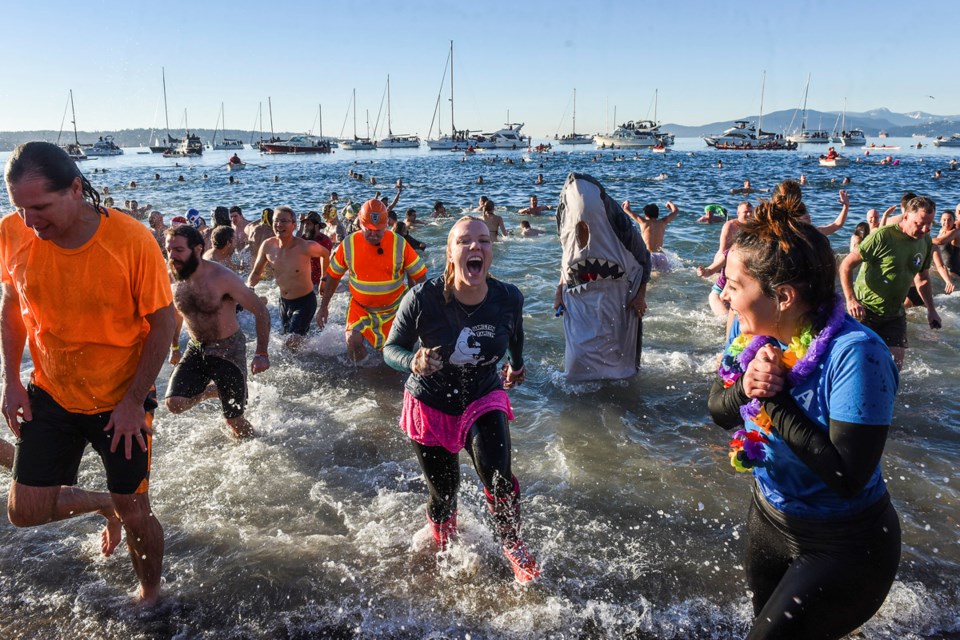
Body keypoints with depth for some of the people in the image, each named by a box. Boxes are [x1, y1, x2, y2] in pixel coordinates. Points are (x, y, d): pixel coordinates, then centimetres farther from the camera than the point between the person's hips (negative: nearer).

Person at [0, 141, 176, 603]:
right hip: (50, 393, 4)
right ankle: (104, 505, 37)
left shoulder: (131, 240, -24)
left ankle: (150, 594, 36)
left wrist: (133, 401, -15)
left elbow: (162, 322, -15)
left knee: (135, 515, 7)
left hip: (121, 401, -3)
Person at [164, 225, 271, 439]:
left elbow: (261, 311, -17)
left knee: (234, 420, 0)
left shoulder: (222, 277, -21)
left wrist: (262, 353, -21)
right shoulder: (171, 278, -4)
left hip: (228, 349, -5)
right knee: (174, 404, -12)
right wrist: (175, 347, 24)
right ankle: (212, 391, 19)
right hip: (196, 349, 5)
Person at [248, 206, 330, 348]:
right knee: (287, 336, 22)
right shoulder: (267, 246, -11)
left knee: (293, 343, -17)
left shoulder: (305, 247, -24)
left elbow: (325, 254, -2)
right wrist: (249, 287, -14)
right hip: (284, 302, 6)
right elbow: (256, 273, 5)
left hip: (305, 302, -6)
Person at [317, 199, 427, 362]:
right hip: (360, 306, 0)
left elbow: (419, 275, -9)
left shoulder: (399, 244, -17)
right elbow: (333, 275, 0)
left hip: (393, 309, 0)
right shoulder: (348, 244, -13)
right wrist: (323, 306, 4)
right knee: (353, 341, -20)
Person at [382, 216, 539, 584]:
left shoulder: (508, 298, -17)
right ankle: (444, 549, 45)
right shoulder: (423, 299, -26)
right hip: (431, 404, -1)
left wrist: (516, 365, 25)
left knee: (499, 480, -18)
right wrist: (414, 362, -35)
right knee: (443, 493, 11)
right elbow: (391, 349, -13)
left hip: (484, 400, 1)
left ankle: (514, 548, 13)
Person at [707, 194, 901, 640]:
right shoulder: (751, 329, -10)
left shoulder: (854, 353, -31)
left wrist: (775, 400, -30)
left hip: (844, 548, -7)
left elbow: (847, 477, -32)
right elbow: (719, 411, -2)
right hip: (768, 520, 7)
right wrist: (745, 387, -23)